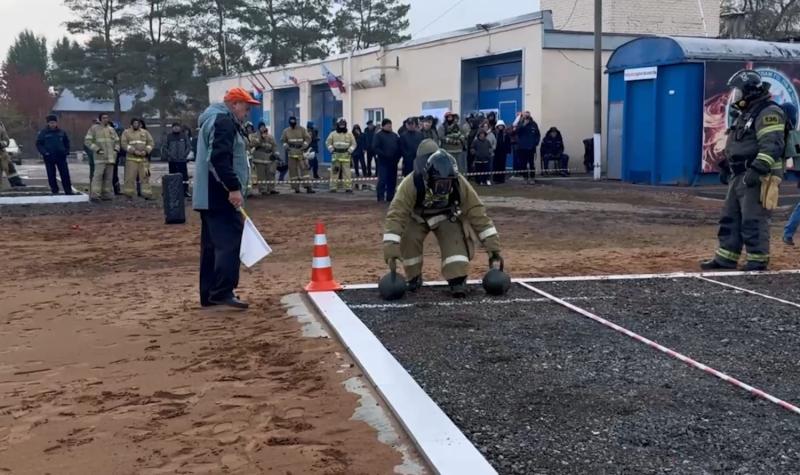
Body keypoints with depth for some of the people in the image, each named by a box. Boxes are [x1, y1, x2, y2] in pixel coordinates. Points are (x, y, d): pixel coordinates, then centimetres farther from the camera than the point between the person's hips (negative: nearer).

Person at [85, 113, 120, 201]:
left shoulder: (111, 129, 16)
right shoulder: (94, 128, 1)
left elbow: (117, 141, 25)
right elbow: (87, 141, -4)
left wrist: (116, 150, 8)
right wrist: (96, 149, -11)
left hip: (110, 157, 5)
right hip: (100, 157, -5)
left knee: (109, 177, 5)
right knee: (98, 175, -13)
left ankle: (106, 195, 11)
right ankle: (95, 194, -13)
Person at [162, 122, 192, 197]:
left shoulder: (184, 136, 5)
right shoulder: (168, 136, 4)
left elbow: (189, 146, 5)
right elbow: (164, 147, 4)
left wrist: (185, 155, -6)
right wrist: (169, 155, -7)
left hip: (182, 160, 0)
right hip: (172, 160, 0)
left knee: (185, 175, -4)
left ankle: (185, 191, 1)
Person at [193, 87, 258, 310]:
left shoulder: (214, 119, 24)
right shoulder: (224, 120, -11)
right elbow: (220, 158, -23)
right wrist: (233, 188, -25)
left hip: (208, 195, 11)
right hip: (220, 194, -11)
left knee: (212, 243, 11)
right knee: (229, 240, -13)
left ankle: (209, 294, 14)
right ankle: (222, 291, -17)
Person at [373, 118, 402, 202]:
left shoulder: (394, 135, 16)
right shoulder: (378, 135, 0)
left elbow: (399, 147, 15)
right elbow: (375, 148, -9)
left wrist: (397, 157, 0)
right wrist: (384, 155, -17)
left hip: (393, 161, 5)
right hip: (383, 161, -5)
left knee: (392, 181, 7)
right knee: (382, 180, -9)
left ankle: (390, 197, 15)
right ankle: (381, 198, -7)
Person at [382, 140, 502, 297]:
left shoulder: (459, 183, -34)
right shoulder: (411, 184, -41)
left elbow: (478, 213, -27)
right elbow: (396, 215, -43)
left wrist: (493, 247, -28)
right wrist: (391, 251, -52)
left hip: (446, 216, 1)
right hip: (417, 217, -1)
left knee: (455, 240, -25)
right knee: (409, 239, -23)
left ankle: (458, 280, -19)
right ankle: (414, 278, 0)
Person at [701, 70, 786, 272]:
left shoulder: (768, 113, -13)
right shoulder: (746, 114, 20)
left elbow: (772, 147, -23)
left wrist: (757, 170, -29)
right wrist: (725, 167, 26)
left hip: (758, 178, -10)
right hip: (739, 176, 10)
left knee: (753, 221, -8)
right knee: (730, 219, 11)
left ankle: (758, 262, 0)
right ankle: (725, 259, 17)